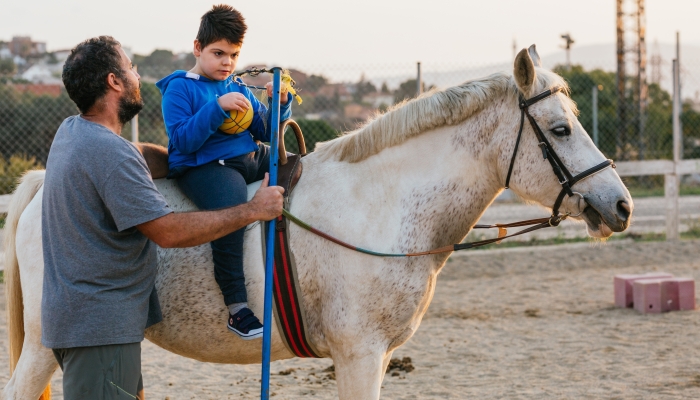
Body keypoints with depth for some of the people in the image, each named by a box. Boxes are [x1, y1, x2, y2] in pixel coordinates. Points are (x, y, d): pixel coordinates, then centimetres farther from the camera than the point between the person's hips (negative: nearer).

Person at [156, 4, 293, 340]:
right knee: (230, 207, -35)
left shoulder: (238, 89, 19)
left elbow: (265, 131, 19)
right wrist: (217, 108, -22)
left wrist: (280, 104, 0)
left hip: (251, 158, 8)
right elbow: (182, 140, -13)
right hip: (203, 166, -8)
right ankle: (236, 309, -35)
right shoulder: (180, 89, -1)